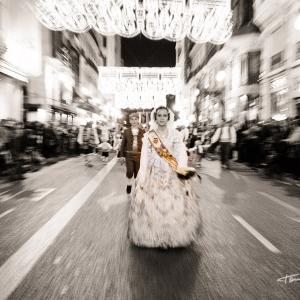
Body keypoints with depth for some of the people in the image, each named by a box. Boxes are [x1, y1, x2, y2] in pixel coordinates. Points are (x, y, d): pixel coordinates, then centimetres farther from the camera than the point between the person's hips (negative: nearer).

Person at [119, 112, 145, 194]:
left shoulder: (142, 131, 2)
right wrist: (122, 155, 1)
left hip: (139, 155, 0)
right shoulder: (126, 131, 4)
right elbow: (123, 144, 5)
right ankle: (129, 184, 21)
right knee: (129, 172, -8)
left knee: (137, 172, 8)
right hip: (129, 155, 0)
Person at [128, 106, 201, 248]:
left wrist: (182, 173, -15)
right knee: (153, 206, 5)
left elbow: (182, 155, -2)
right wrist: (142, 178, -6)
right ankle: (154, 236, 26)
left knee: (175, 206, 6)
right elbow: (144, 157, -1)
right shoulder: (148, 136, 2)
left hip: (173, 175, 1)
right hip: (153, 174, 0)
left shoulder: (176, 135, 3)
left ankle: (175, 236, 29)